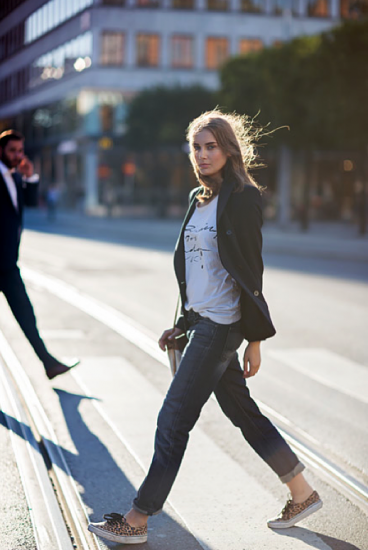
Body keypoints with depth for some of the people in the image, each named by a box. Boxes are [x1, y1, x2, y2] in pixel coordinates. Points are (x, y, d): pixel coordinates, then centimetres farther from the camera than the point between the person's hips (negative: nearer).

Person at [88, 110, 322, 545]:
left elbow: (250, 270, -13)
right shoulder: (200, 198, 13)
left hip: (222, 325, -9)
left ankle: (137, 521, 5)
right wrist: (183, 323, 18)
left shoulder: (242, 198, -11)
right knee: (242, 412, 14)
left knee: (174, 419, -5)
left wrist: (255, 338, -12)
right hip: (201, 320, 9)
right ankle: (302, 494, 27)